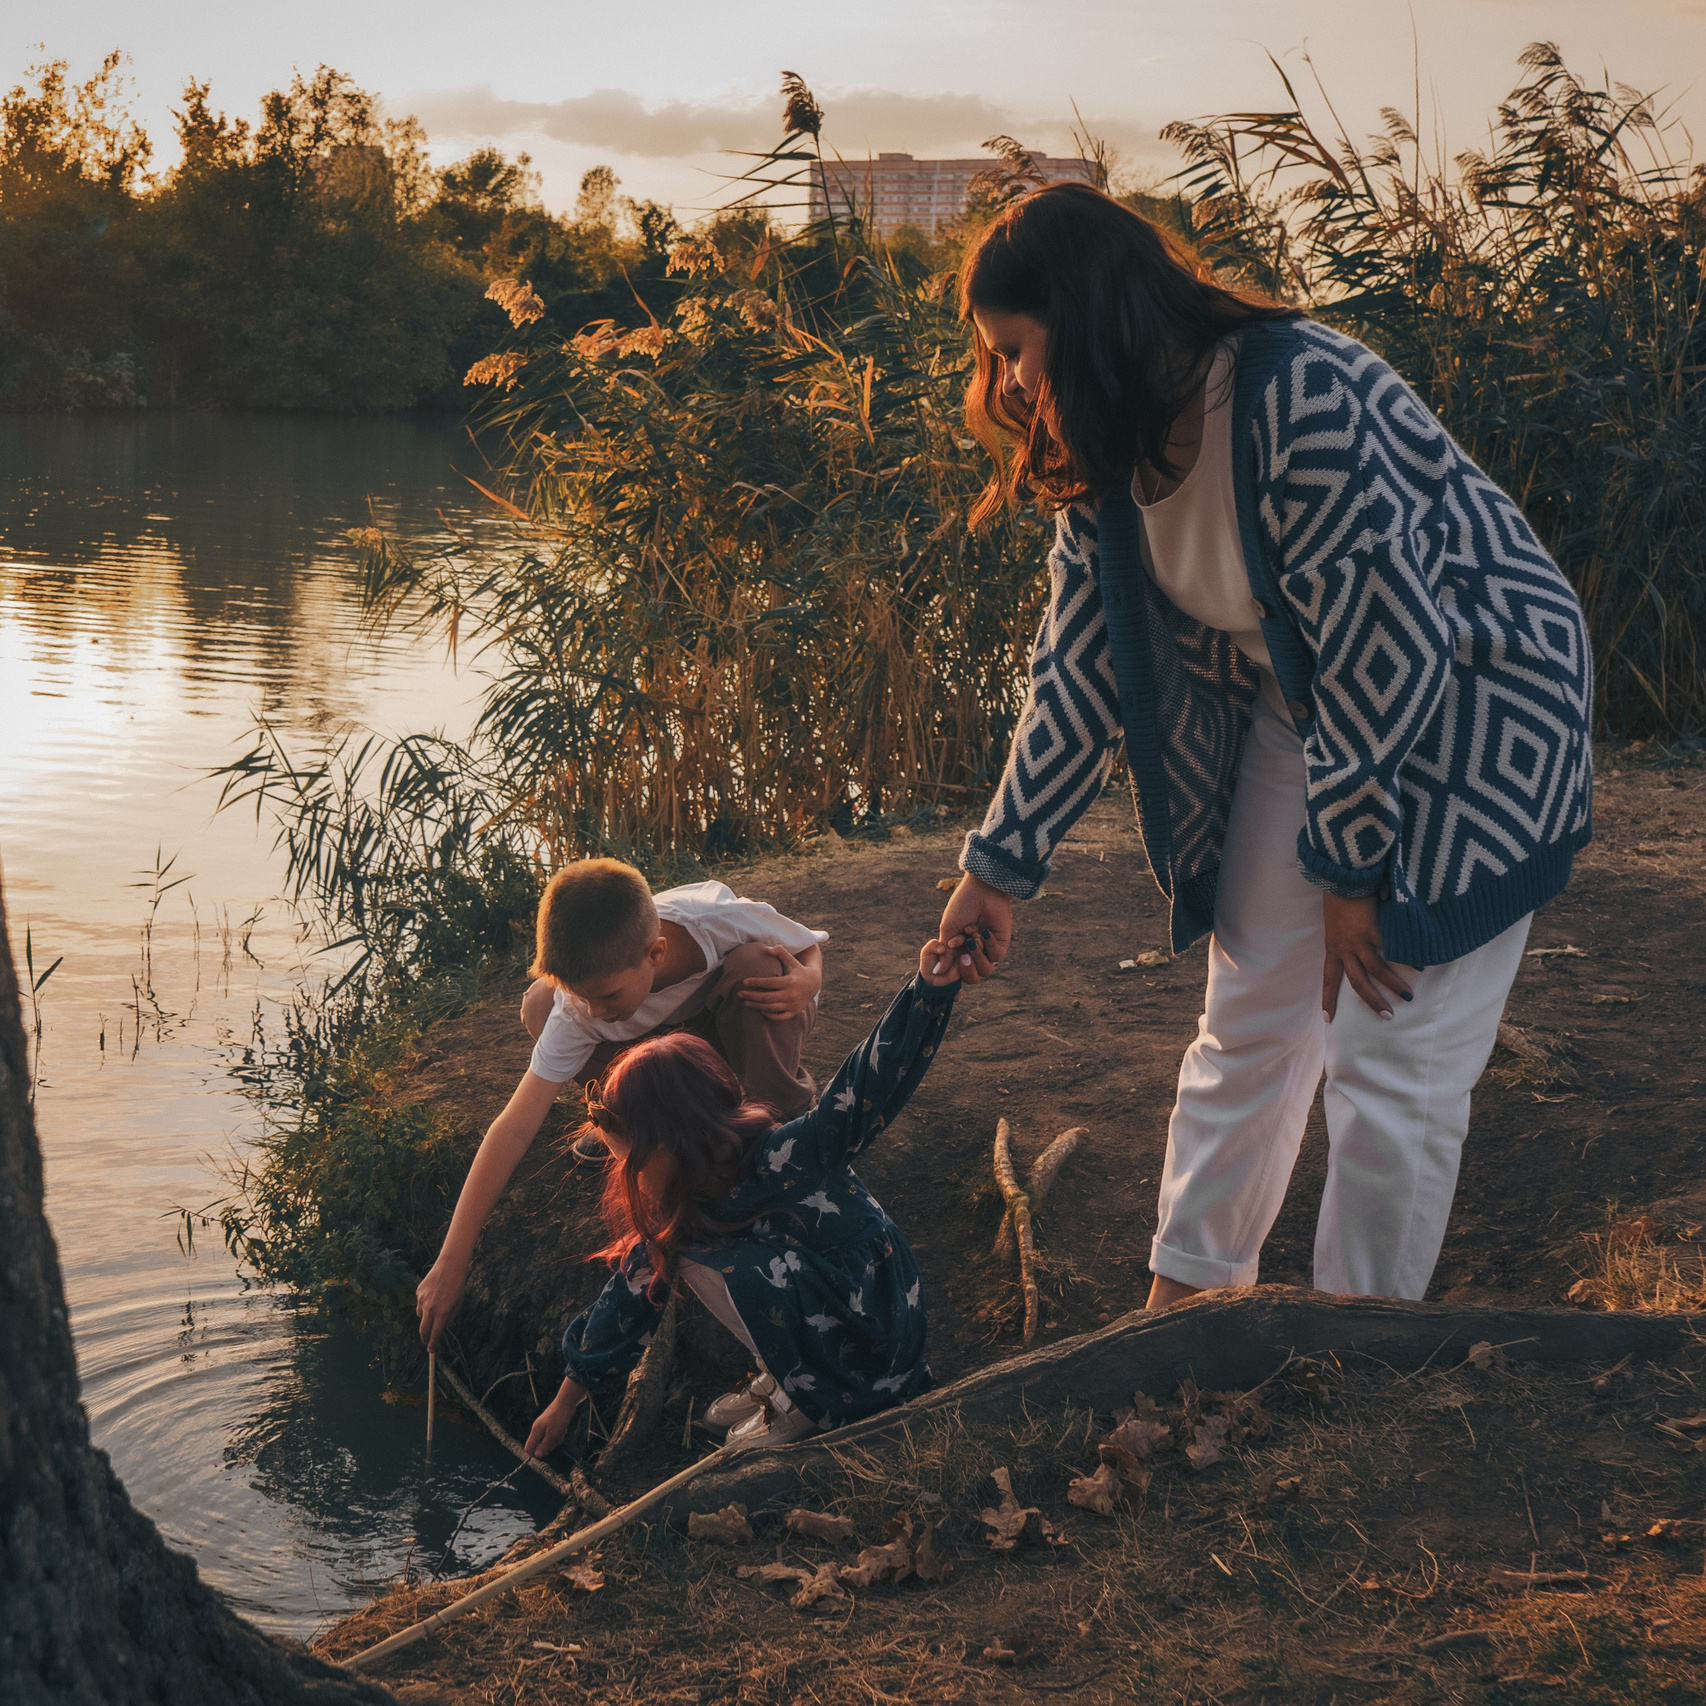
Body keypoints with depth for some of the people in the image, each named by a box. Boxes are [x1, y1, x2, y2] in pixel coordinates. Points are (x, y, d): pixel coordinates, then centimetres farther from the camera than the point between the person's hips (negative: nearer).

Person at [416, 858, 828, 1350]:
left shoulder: (725, 918, -38)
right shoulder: (575, 1013, -33)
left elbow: (809, 947, -15)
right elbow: (514, 1129, -34)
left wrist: (807, 980, -41)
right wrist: (450, 1264, -38)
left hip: (747, 1025, -2)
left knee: (759, 965, -38)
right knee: (539, 1006, -25)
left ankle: (784, 1118, -16)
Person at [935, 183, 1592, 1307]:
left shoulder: (1306, 399, -31)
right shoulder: (1102, 455, -4)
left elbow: (1382, 647, -27)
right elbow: (1079, 677, 3)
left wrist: (1351, 871, -19)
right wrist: (1000, 868, 1)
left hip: (1469, 700, -7)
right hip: (1300, 713, 7)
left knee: (1393, 1064, -6)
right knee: (1249, 1022, 10)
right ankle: (1186, 1299, 25)